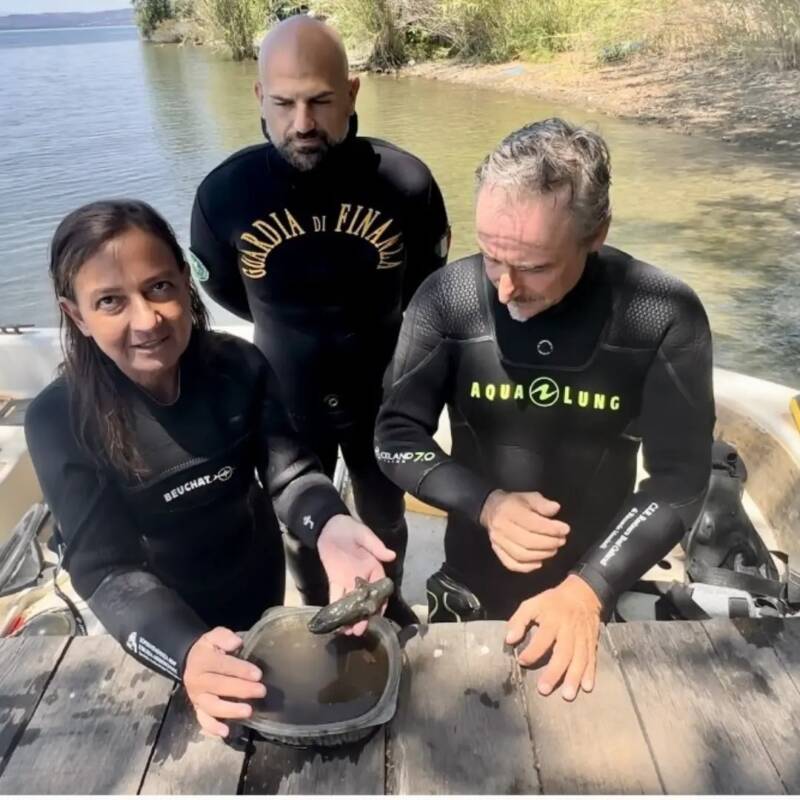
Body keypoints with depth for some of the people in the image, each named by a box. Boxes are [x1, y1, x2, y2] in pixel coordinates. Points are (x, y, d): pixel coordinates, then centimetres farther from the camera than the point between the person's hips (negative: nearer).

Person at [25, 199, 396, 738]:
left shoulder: (241, 367, -19)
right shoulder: (59, 421, -26)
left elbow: (290, 471, -21)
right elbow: (107, 570, -28)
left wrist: (329, 527, -45)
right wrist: (185, 651, -47)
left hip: (259, 586, 3)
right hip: (162, 623, -2)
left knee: (272, 683, 29)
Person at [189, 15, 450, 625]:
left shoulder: (406, 182, -21)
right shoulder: (224, 192, -20)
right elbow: (227, 291, 0)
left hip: (382, 399, 0)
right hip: (287, 405, 1)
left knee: (385, 519, 25)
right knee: (301, 531, 23)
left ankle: (389, 602, 57)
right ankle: (318, 617, 55)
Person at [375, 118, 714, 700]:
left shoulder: (665, 316, -20)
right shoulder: (446, 299, -18)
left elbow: (679, 477, -15)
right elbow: (397, 438, -12)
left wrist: (589, 589, -25)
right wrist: (486, 504, -27)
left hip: (594, 597, 0)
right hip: (472, 592, 1)